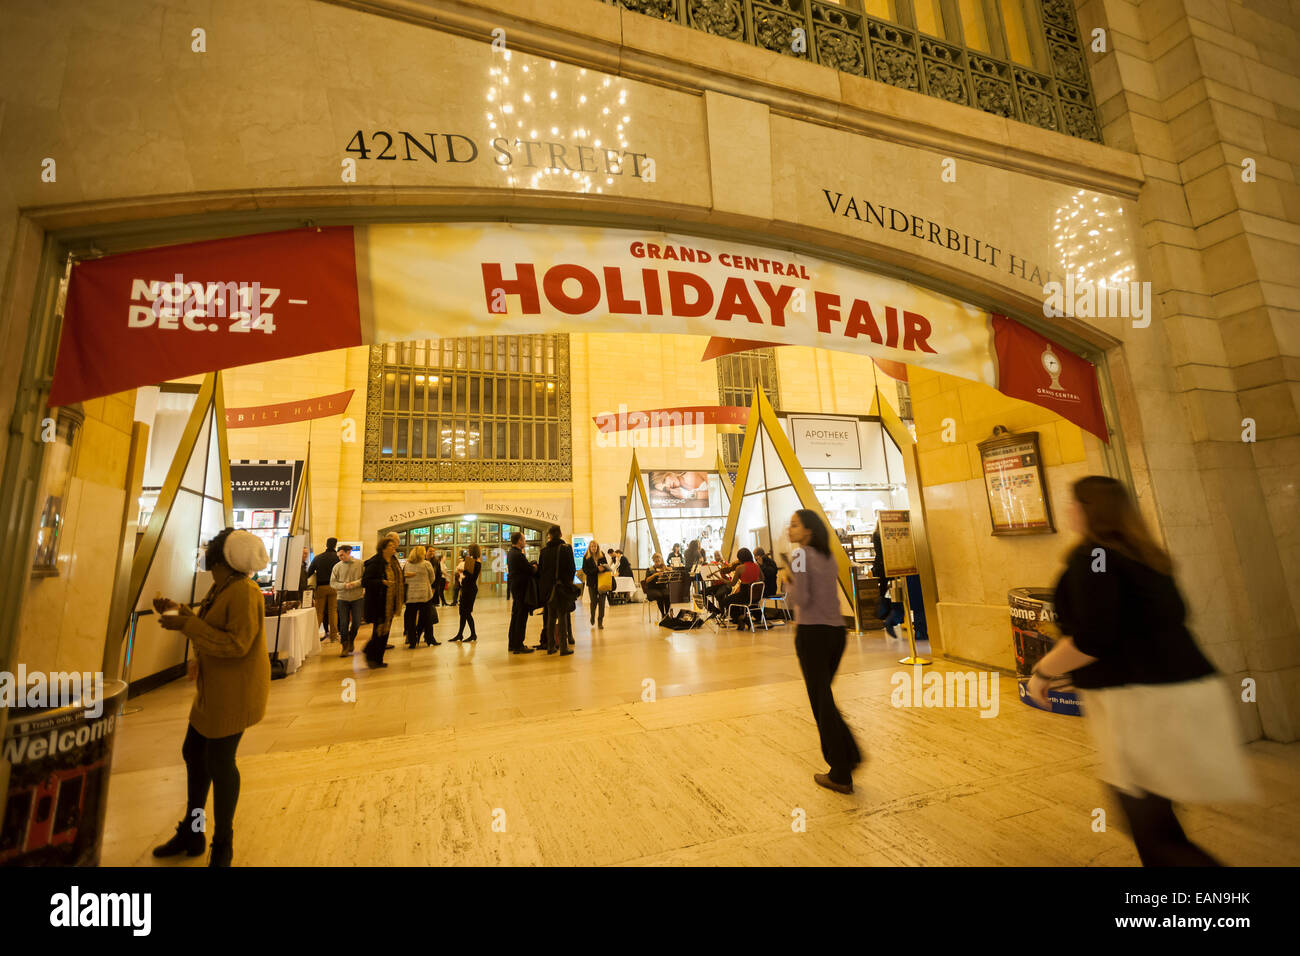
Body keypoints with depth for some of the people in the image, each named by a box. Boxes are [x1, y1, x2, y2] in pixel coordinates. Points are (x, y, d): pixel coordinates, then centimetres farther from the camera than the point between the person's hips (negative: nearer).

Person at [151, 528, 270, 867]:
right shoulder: (219, 589, 8)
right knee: (194, 752, 20)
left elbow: (236, 645, -26)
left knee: (219, 762, 3)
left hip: (234, 693, -10)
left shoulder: (244, 593, -23)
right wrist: (179, 611, 8)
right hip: (213, 689, 10)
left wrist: (187, 624, -24)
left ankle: (223, 847, 24)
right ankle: (191, 835, 41)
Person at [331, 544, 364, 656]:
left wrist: (356, 583, -19)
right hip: (343, 598, 0)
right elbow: (332, 583, 0)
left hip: (358, 598, 0)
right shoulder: (337, 567, 1)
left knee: (356, 623, 5)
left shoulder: (360, 564, -2)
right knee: (343, 624, 0)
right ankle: (346, 647, 12)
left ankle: (351, 640, 32)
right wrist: (344, 585, -15)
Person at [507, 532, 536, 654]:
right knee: (522, 617, -4)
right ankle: (518, 646, 0)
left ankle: (512, 644, 22)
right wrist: (535, 568, 2)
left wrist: (530, 566, 3)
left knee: (515, 615, 15)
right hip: (521, 588, -10)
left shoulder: (511, 553, 12)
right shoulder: (518, 555, -20)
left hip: (514, 587, 10)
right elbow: (530, 570, -18)